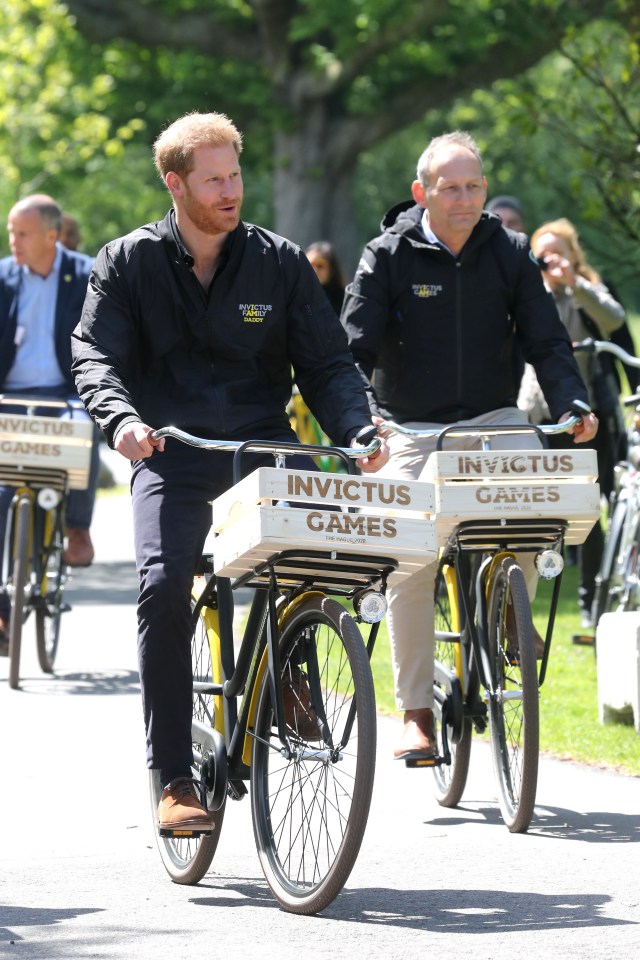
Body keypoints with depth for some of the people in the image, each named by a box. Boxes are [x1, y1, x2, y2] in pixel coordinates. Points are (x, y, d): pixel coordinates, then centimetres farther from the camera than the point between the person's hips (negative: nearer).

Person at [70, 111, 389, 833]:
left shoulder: (280, 263, 7)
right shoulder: (129, 263, 4)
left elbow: (327, 362, 5)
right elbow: (95, 354, -4)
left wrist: (358, 432, -14)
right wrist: (121, 418, -25)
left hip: (262, 443, 2)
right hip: (170, 455, -2)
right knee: (164, 587, -24)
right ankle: (174, 778, -16)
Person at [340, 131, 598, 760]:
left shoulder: (508, 253, 1)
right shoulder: (388, 256, -6)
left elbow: (546, 340, 0)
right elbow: (354, 348, -11)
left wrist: (572, 406, -18)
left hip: (492, 418, 2)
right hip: (410, 430, -2)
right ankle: (417, 712, -2)